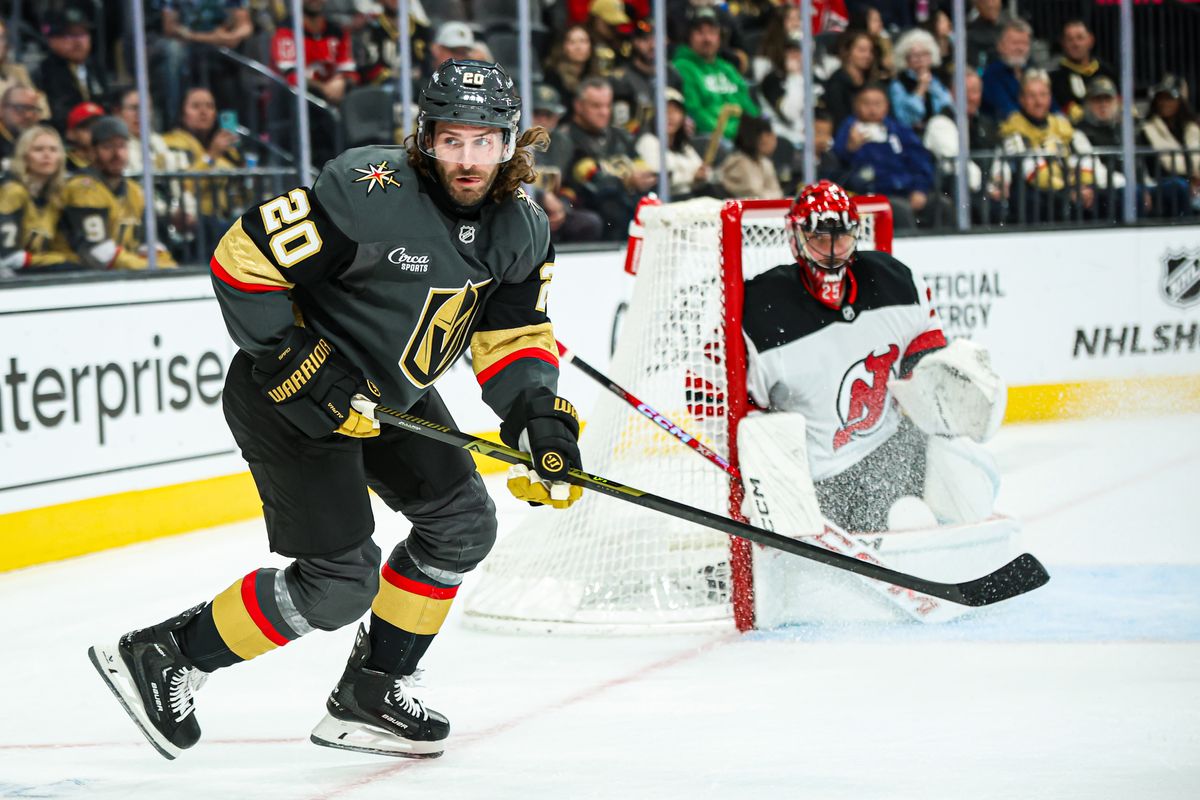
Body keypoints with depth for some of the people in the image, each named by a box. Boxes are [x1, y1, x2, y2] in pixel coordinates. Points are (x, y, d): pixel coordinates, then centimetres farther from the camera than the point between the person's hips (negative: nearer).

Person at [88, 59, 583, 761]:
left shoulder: (521, 229, -4)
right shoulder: (372, 192, -28)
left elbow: (512, 333, 4)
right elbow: (245, 258, -26)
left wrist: (541, 414, -14)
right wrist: (295, 361, -25)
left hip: (389, 395, 8)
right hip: (289, 394, -8)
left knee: (462, 524, 4)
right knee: (339, 581, -12)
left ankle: (370, 697, 16)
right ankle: (157, 657, 1)